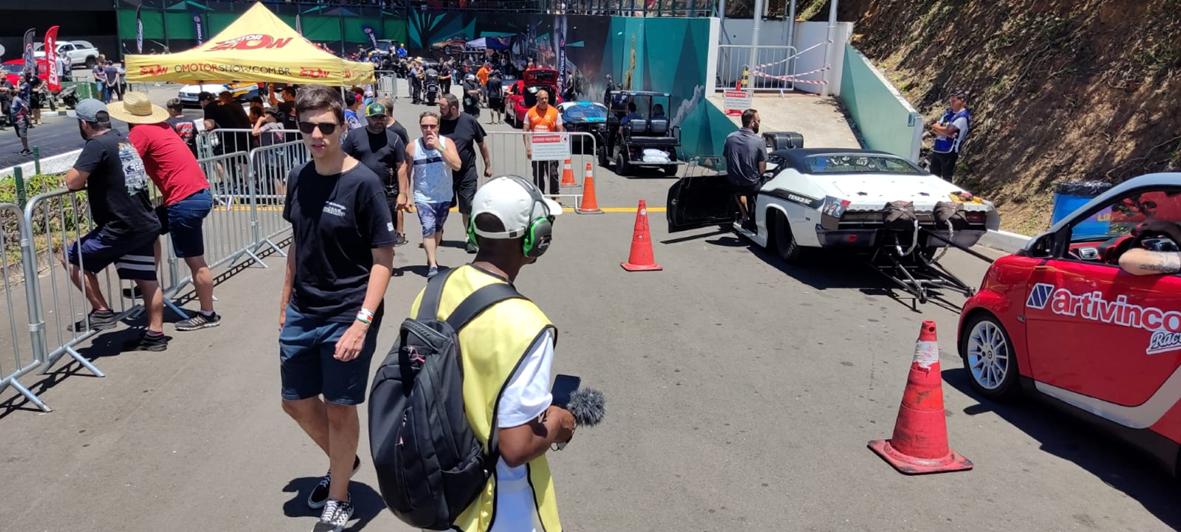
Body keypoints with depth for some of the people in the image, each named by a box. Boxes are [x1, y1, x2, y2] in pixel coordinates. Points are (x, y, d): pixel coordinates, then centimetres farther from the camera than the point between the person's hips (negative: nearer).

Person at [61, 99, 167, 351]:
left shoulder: (97, 145, -13)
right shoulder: (122, 140, 13)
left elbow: (73, 182, -19)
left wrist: (74, 173, 1)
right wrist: (88, 177, 19)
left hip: (121, 229, -8)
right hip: (146, 225, 8)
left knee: (72, 257, 9)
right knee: (147, 279, 11)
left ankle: (101, 311, 9)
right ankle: (155, 334, 16)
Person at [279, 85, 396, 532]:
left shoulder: (363, 183, -16)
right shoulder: (298, 179, 2)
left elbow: (383, 259, -16)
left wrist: (363, 322, -23)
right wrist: (285, 302, 15)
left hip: (346, 318, -6)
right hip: (301, 314, 6)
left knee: (339, 408, 7)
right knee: (296, 401, 17)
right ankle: (343, 460, 43)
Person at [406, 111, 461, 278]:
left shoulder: (447, 143, -8)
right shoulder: (412, 147, -7)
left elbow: (457, 166, -23)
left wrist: (439, 147, -27)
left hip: (444, 196, 2)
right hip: (423, 198, -2)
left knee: (438, 229, 19)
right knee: (428, 229, -17)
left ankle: (431, 257, 40)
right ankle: (433, 265, -16)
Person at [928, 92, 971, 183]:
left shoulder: (963, 116, -10)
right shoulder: (948, 112, 13)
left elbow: (948, 130, -20)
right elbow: (933, 129, 7)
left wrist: (937, 127, -2)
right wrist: (946, 133, -11)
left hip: (949, 152, -8)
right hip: (937, 149, 8)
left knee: (947, 178, -2)